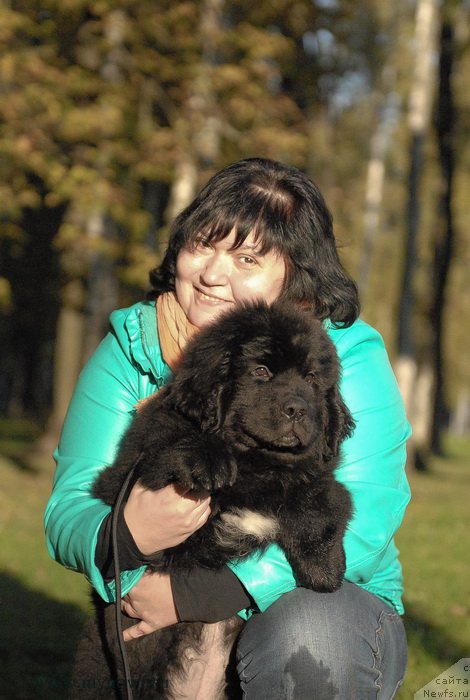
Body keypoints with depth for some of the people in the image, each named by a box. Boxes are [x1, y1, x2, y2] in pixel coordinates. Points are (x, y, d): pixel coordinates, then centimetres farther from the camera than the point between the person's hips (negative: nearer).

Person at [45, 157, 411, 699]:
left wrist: (194, 596, -26)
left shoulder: (347, 357, -7)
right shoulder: (130, 350, 0)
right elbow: (68, 510, -5)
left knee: (308, 633, -34)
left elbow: (361, 524, -19)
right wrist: (126, 537, -31)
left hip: (321, 599, -1)